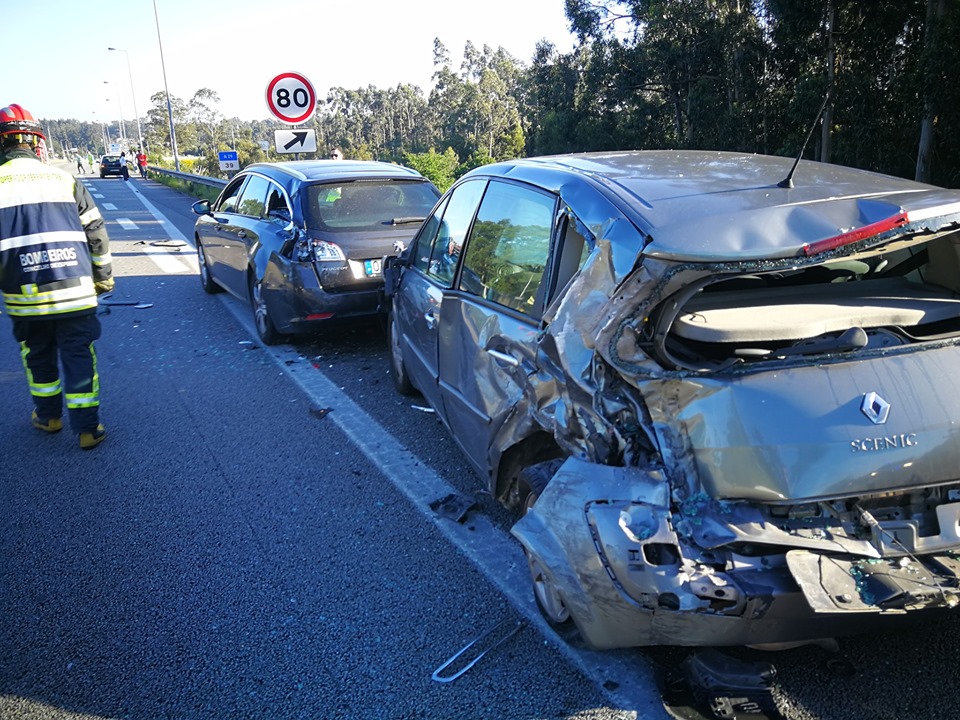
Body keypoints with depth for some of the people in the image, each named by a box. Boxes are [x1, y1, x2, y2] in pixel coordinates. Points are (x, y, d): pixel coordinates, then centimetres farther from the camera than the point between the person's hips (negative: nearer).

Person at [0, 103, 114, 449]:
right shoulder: (65, 179, 5)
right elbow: (96, 234, 6)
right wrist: (103, 276, 15)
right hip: (76, 290, 1)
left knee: (38, 355, 18)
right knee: (79, 356, 5)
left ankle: (49, 415, 32)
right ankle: (87, 428, 6)